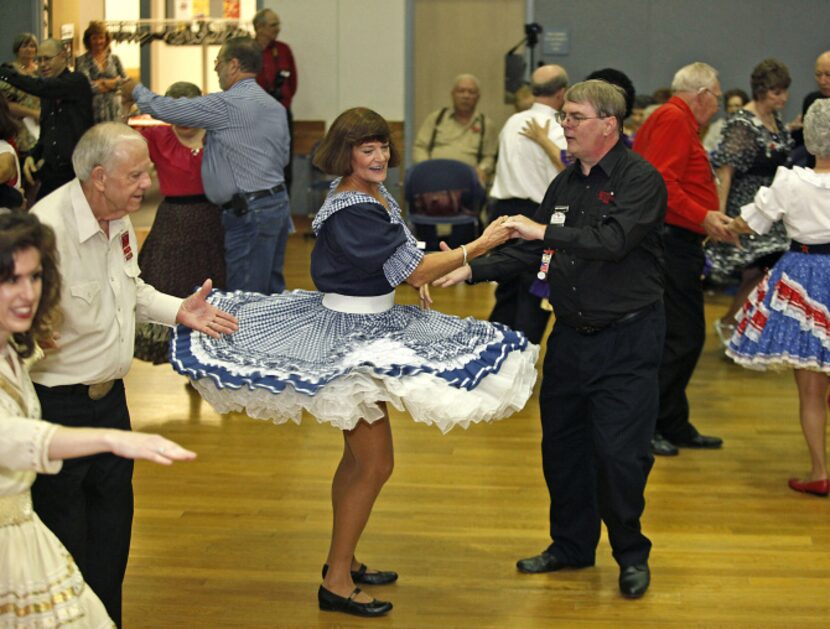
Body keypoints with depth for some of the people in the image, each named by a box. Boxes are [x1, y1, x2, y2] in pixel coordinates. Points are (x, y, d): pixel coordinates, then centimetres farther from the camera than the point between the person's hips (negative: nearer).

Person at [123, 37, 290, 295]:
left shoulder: (228, 105, -14)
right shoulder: (276, 107, 12)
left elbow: (165, 109, -9)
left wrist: (135, 89, 11)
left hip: (249, 213, -9)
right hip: (278, 203, 9)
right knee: (272, 292, 13)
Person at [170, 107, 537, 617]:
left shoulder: (376, 193, 6)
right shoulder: (351, 212, -24)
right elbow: (414, 271, -23)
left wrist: (421, 273, 7)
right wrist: (479, 246, -21)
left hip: (373, 325, 10)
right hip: (350, 337, -10)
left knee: (360, 454, 19)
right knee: (375, 463, -6)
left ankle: (343, 560, 33)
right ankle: (336, 583, 3)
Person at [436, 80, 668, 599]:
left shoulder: (641, 180, -12)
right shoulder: (566, 183, 11)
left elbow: (613, 239, -27)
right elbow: (532, 252, 14)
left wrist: (545, 231, -27)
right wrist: (471, 271, 4)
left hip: (625, 340, -7)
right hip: (570, 336, 7)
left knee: (619, 453, -6)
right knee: (561, 444, 12)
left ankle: (631, 555, 13)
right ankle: (572, 544, 29)